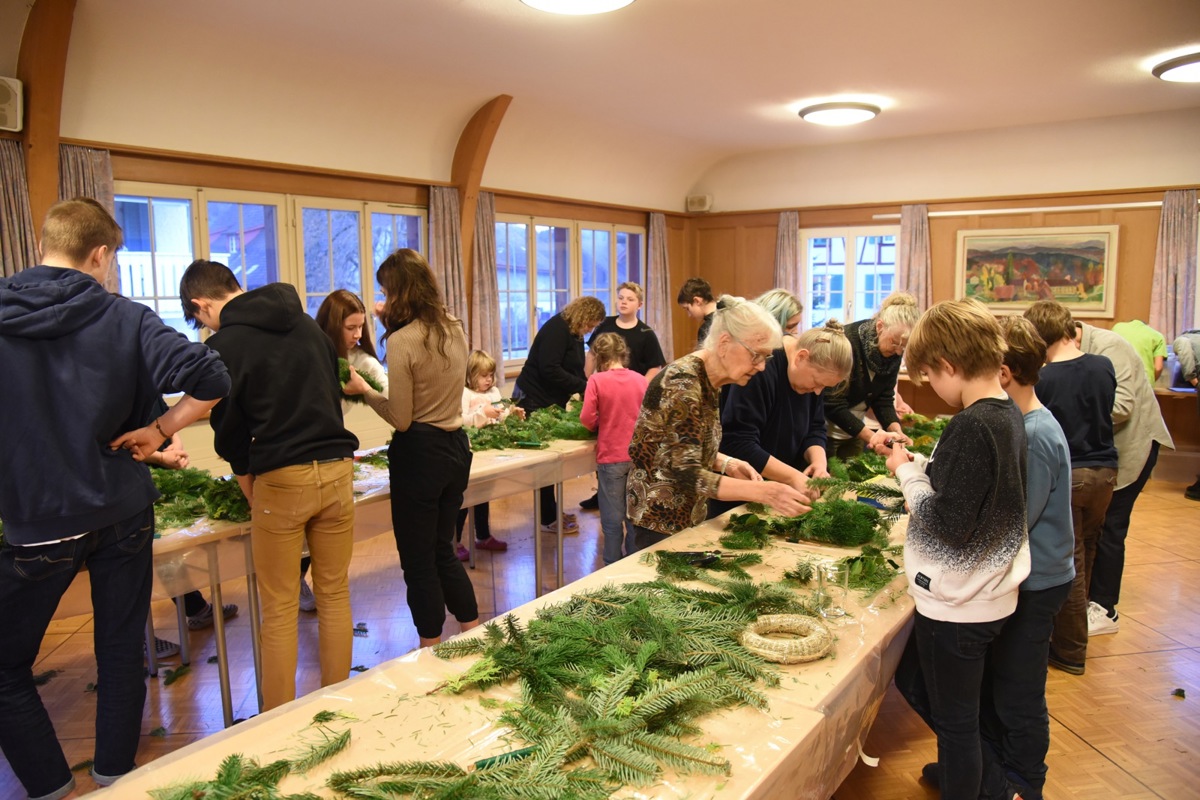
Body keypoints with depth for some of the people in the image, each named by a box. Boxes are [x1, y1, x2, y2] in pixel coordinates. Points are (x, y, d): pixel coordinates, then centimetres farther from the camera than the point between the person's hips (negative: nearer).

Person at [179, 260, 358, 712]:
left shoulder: (223, 346, -5)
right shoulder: (308, 326, 11)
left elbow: (230, 430, 0)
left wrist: (249, 484, 13)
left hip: (281, 479, -5)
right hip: (337, 470, 5)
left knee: (279, 611, 8)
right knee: (334, 596, 14)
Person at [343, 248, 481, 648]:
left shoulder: (402, 341, -18)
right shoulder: (455, 329, 4)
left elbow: (401, 418, -15)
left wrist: (364, 389, -1)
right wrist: (393, 323, 19)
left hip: (419, 453, -7)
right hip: (456, 448, 8)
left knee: (419, 562, 8)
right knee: (443, 551, 22)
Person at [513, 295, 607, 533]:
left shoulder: (575, 336, 12)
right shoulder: (556, 329, -18)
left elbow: (576, 372, 15)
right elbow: (549, 370, -27)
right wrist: (583, 386, -23)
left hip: (553, 401, 10)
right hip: (534, 400, -9)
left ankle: (551, 511, 24)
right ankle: (548, 520, 5)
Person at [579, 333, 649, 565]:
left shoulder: (597, 380, -10)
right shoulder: (640, 379, -1)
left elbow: (587, 419, -13)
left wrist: (602, 424, 7)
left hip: (611, 457, -3)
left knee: (612, 519, 8)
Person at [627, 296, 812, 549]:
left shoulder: (709, 380, 2)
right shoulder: (682, 382, -25)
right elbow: (686, 473, -31)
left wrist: (728, 464, -3)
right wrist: (762, 492, -35)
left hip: (688, 515, 9)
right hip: (662, 520, -9)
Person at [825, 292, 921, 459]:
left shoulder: (893, 352, -7)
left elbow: (883, 398, -2)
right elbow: (833, 404, -28)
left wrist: (896, 430, -19)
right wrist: (870, 436, -34)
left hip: (855, 431, 6)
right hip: (825, 430, -6)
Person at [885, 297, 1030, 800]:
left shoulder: (971, 427, -26)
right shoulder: (1009, 414, 3)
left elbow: (946, 523, -26)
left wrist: (908, 473, -13)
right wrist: (922, 466, 2)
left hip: (956, 604, -10)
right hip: (988, 593, 10)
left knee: (954, 719, 10)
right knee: (912, 678, 27)